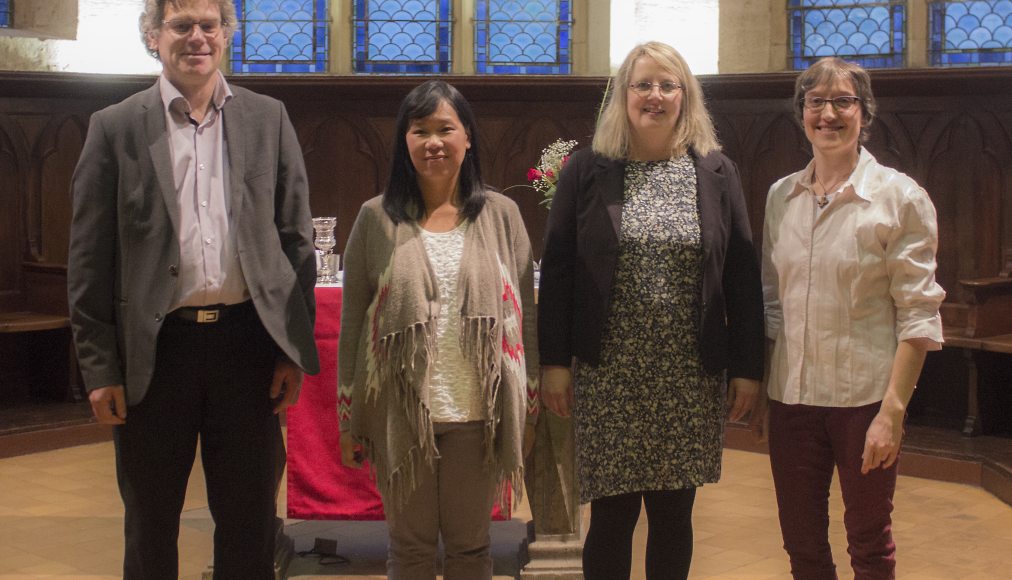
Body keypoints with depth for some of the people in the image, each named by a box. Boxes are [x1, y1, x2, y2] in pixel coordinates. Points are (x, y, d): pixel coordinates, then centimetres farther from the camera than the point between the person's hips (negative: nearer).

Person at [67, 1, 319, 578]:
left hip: (247, 341, 1)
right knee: (150, 525, 12)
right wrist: (99, 368, -4)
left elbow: (295, 238, 6)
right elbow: (90, 259, 0)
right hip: (154, 349, -1)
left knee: (249, 521, 10)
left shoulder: (269, 119, 6)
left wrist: (294, 349, 1)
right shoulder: (116, 128, 1)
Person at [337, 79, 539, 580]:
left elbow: (523, 315, 6)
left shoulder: (501, 215, 2)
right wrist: (348, 421, 2)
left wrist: (527, 409, 6)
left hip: (478, 412, 1)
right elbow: (352, 322, 3)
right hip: (401, 412, 0)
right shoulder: (378, 218, 0)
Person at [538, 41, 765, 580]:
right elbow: (557, 269, 1)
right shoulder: (588, 171, 2)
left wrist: (747, 367, 0)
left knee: (673, 514, 8)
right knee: (612, 513, 4)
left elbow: (742, 275, 4)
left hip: (691, 378, 1)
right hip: (608, 374, -1)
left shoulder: (716, 173, 5)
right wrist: (554, 360, -4)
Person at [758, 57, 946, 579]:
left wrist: (892, 412, -15)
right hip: (792, 395, 4)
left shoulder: (900, 197, -7)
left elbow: (918, 315, -9)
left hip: (865, 397, -4)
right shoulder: (781, 196, 7)